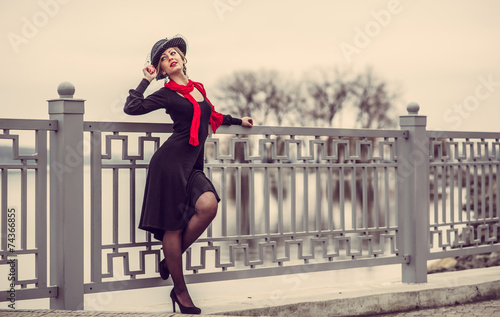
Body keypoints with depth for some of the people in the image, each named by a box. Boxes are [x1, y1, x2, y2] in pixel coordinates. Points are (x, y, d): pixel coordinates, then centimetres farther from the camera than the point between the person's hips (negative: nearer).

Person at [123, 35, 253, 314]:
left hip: (193, 166, 5)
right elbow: (132, 108, -10)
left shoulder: (197, 88, 20)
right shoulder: (167, 94, 1)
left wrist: (238, 121, 49)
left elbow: (211, 116, 38)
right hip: (172, 161, -5)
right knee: (174, 225, -5)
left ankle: (172, 259, -1)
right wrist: (146, 80, 1)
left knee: (209, 205, -21)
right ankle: (180, 291, 6)